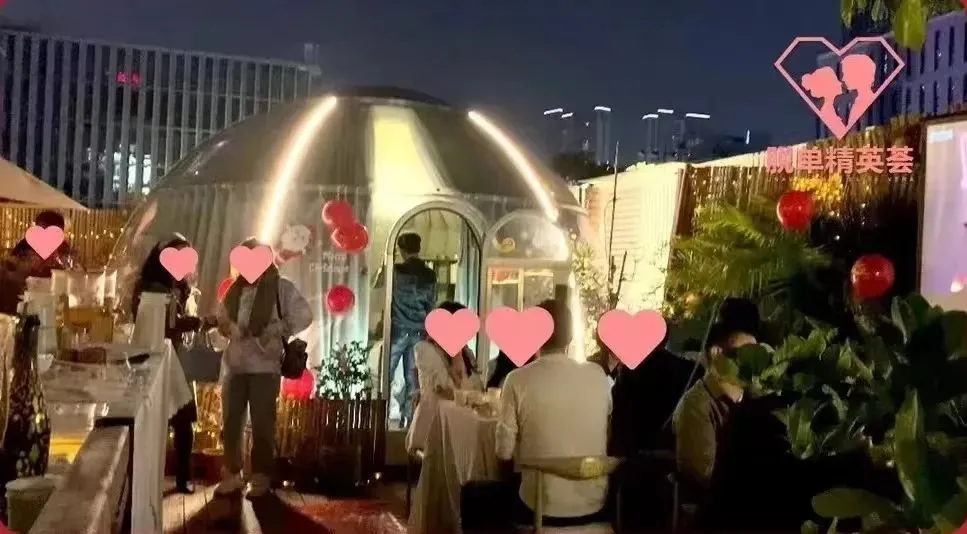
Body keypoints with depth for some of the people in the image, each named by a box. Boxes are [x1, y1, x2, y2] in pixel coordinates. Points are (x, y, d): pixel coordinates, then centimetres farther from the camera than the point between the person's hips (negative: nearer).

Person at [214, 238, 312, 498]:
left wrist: (272, 332, -15)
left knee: (262, 423, 2)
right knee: (230, 421, 8)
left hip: (265, 365, -5)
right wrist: (227, 328, -3)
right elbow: (221, 320, 20)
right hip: (234, 364, 5)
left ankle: (262, 477, 12)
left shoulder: (281, 287, -4)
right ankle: (232, 473, 20)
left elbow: (304, 316, -11)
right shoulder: (235, 289, 12)